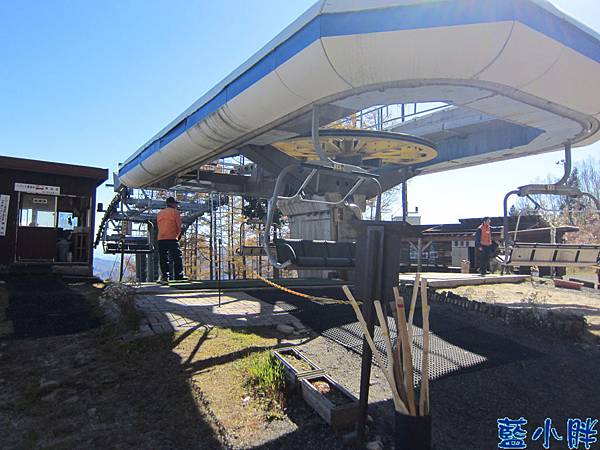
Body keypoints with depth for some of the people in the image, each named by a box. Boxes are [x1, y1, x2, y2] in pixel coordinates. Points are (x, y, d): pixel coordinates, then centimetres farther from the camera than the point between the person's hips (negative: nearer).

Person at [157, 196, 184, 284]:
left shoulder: (159, 213, 19)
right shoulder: (175, 212, 2)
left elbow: (158, 226, 18)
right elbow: (179, 226, 0)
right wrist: (177, 235, 17)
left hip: (161, 239, 5)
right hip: (172, 238, -5)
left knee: (163, 259, 6)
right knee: (177, 258, -3)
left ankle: (164, 278, 4)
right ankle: (179, 277, -7)